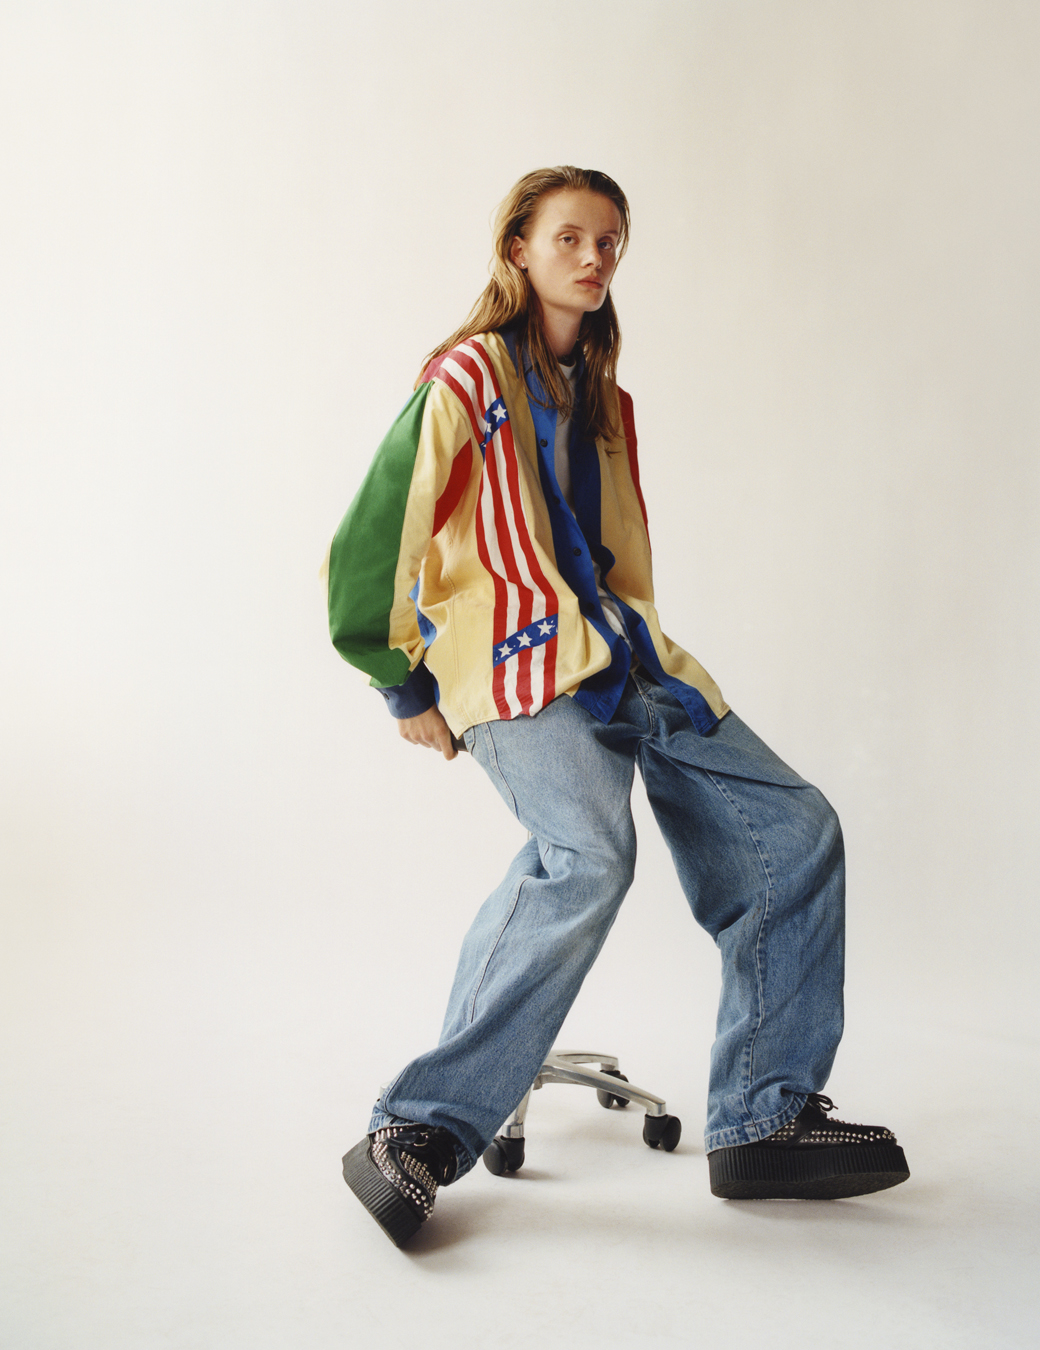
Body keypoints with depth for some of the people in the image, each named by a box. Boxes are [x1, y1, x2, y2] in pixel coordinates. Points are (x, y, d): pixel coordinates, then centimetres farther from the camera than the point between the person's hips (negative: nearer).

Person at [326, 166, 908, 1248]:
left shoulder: (608, 403, 24)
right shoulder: (469, 375, 0)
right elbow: (372, 541, -4)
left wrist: (633, 651, 18)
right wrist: (407, 690, -2)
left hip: (620, 658, 8)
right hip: (516, 666, -8)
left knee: (794, 832, -2)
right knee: (587, 857, -34)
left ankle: (765, 1119, 5)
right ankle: (418, 1137, -23)